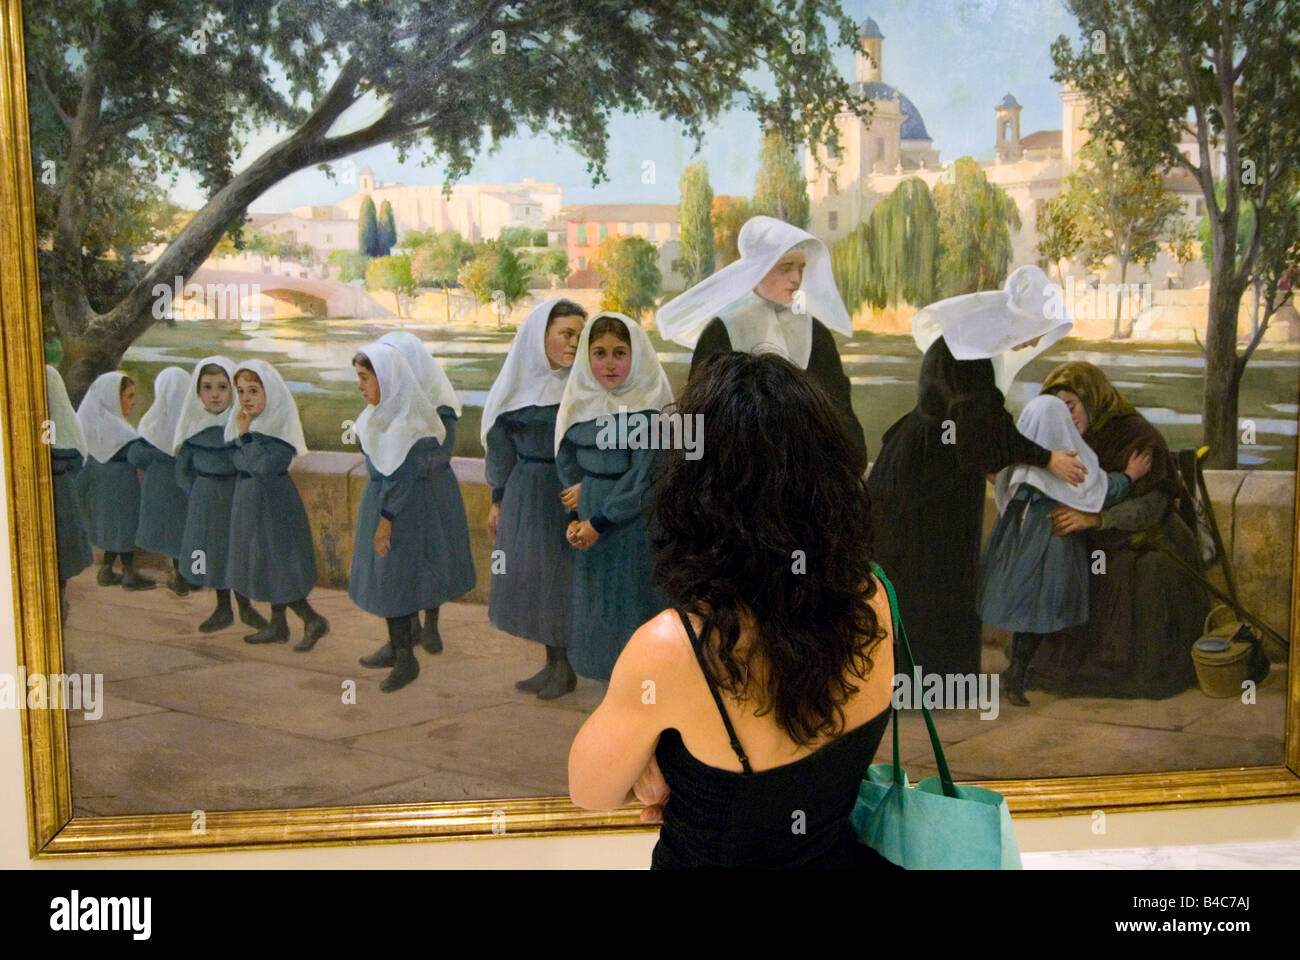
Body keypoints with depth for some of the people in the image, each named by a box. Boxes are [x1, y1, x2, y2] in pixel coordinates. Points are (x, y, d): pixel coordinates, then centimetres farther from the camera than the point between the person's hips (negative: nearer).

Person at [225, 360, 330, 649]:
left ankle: (314, 621, 3)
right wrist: (244, 435, -10)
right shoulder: (242, 422, 8)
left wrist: (245, 435, -20)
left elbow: (266, 466, -27)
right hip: (249, 501, 8)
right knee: (263, 564, 13)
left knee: (277, 566, -6)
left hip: (274, 503, -8)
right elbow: (236, 460, 4)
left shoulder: (282, 425, -17)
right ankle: (277, 625, 23)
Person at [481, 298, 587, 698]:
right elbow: (502, 446, 10)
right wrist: (498, 499, 11)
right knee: (531, 575, 11)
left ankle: (567, 668, 17)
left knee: (561, 573, 2)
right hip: (524, 495, 5)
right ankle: (552, 663, 25)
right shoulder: (520, 382, 4)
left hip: (566, 491, -5)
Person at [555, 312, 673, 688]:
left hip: (634, 526, -6)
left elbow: (644, 476, -15)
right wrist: (574, 518, -4)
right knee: (595, 610, 12)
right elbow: (566, 462, 9)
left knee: (634, 608, -2)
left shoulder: (649, 406, -11)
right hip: (588, 527, 6)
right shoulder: (578, 403, 7)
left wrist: (599, 522, -14)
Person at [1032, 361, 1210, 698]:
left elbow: (1151, 505, -22)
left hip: (1147, 551, -6)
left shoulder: (1138, 436, -13)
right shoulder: (1079, 440, 9)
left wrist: (1093, 519, -36)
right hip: (1099, 551, 6)